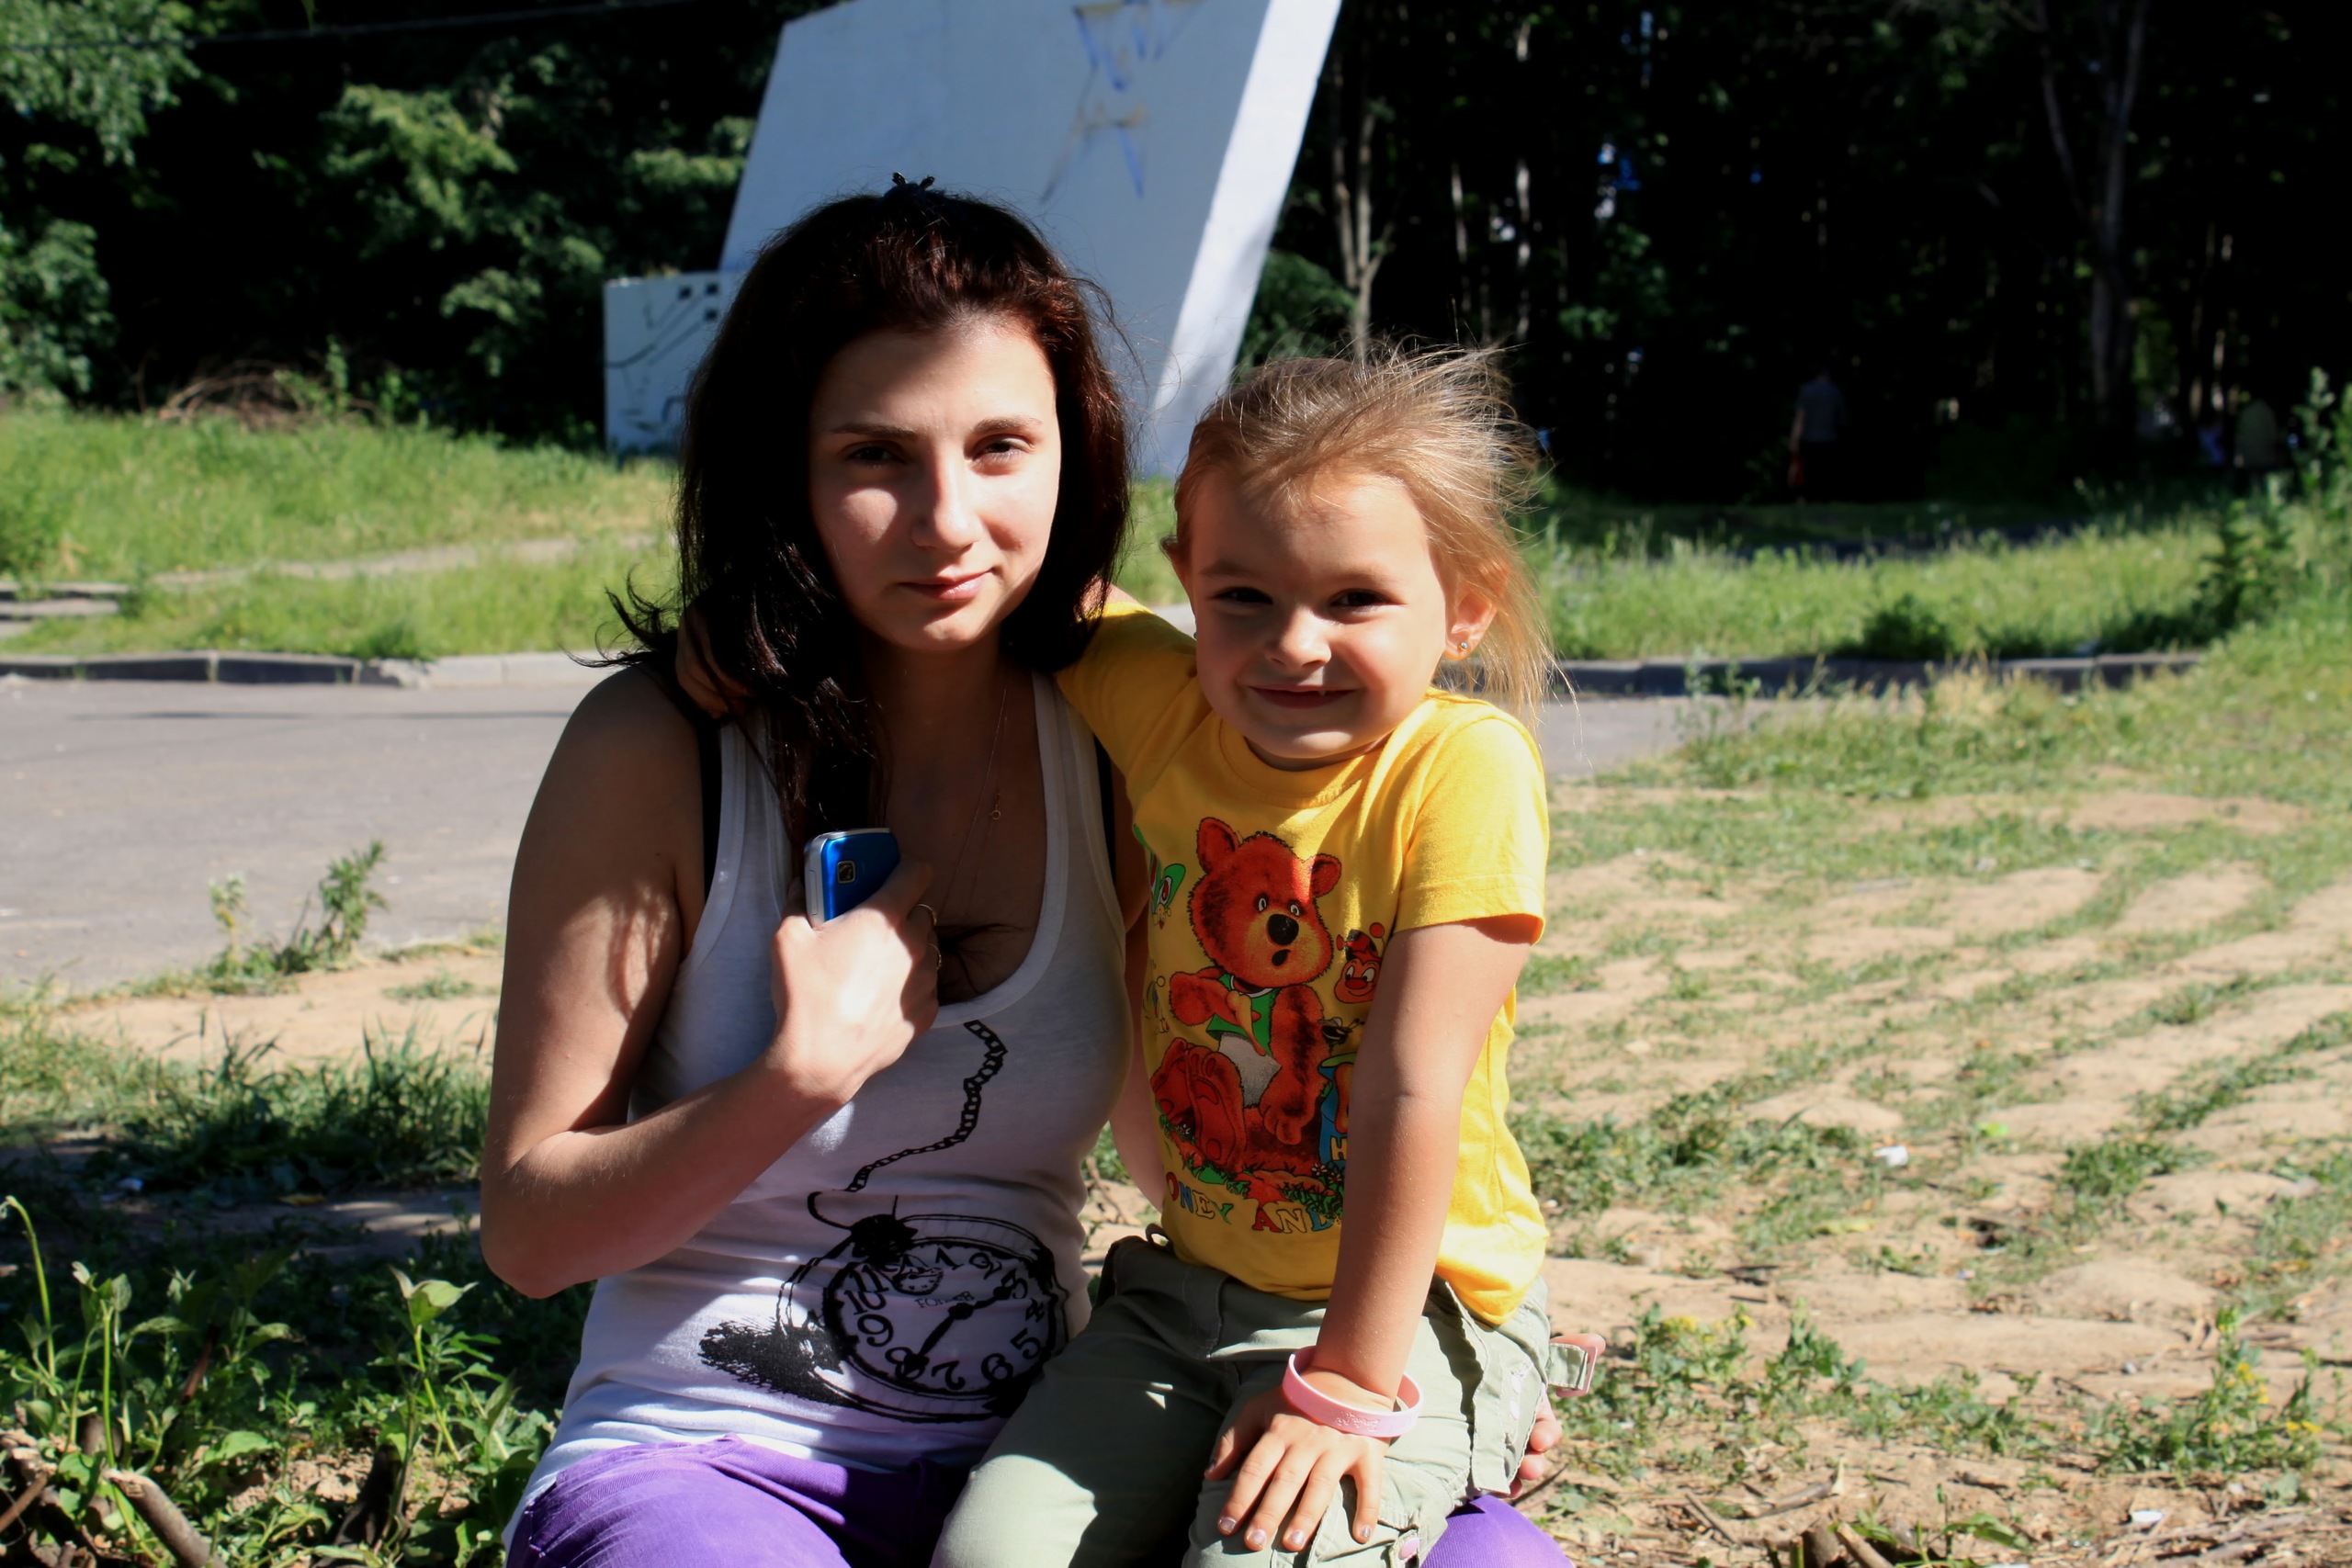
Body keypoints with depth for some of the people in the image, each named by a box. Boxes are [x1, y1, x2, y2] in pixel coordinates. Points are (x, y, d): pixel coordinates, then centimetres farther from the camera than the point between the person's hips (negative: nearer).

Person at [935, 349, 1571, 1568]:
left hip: (1413, 1309, -4)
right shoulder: (1164, 707, -5)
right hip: (1188, 1291, 5)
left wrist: (1348, 1383, -21)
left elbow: (1411, 1089, -21)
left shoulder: (1462, 769, -19)